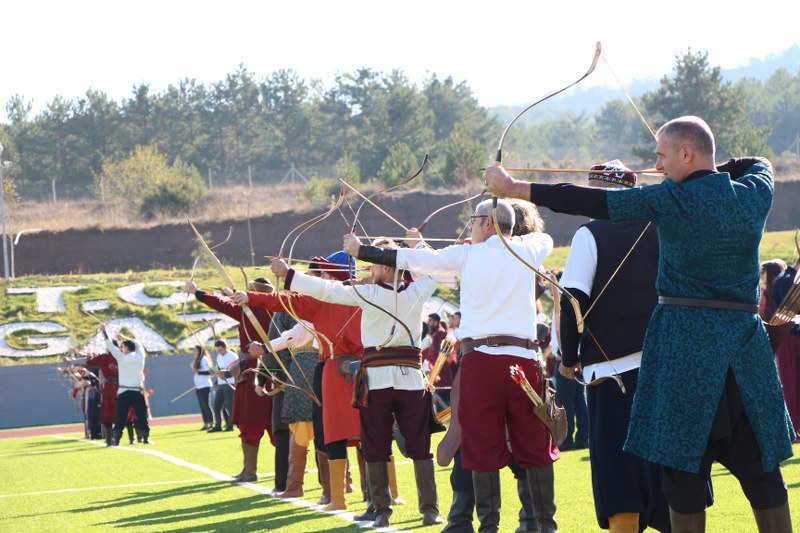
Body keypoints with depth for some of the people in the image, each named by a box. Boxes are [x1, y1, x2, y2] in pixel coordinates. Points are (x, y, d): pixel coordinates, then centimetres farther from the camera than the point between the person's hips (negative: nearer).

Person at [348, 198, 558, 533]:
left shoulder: (467, 255, 4)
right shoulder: (527, 252, 9)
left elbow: (408, 259, 9)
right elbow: (545, 238, 35)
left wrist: (361, 251, 20)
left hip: (480, 358, -2)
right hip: (523, 358, 2)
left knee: (484, 448, 2)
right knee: (536, 446, 6)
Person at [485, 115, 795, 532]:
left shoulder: (670, 200, -8)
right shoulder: (754, 196, 5)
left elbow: (589, 202, -9)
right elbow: (759, 163, 29)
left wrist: (514, 188, -5)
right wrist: (713, 173, 24)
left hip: (685, 340, -4)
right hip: (746, 339, 4)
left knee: (684, 467, 2)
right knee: (760, 468, 9)